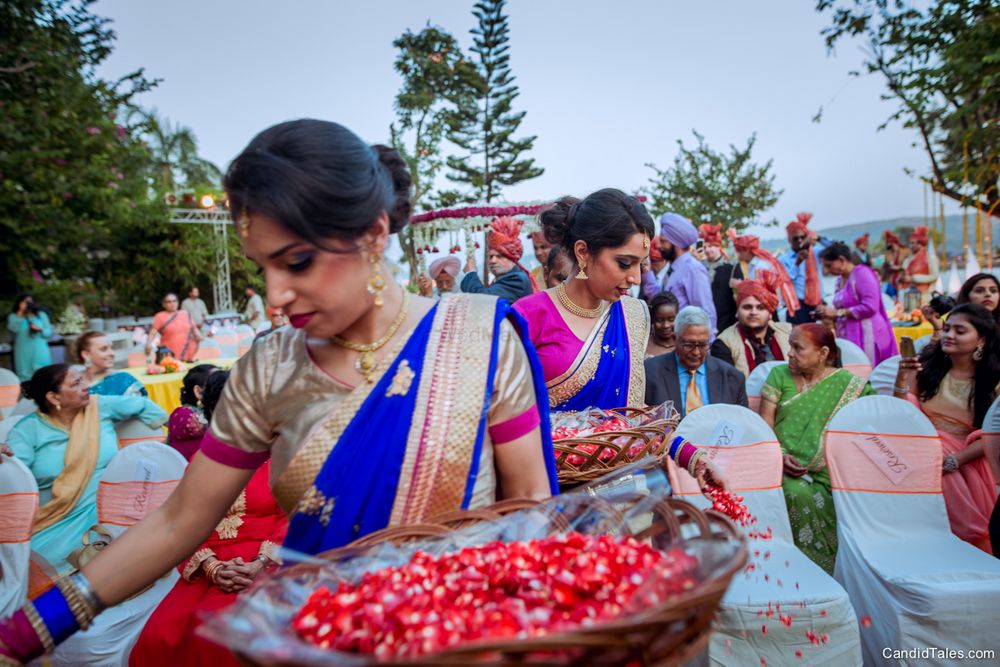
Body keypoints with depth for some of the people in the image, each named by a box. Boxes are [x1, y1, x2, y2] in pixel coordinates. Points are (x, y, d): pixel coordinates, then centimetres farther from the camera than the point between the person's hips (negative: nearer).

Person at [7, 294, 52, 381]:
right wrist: (20, 313, -14)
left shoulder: (41, 315, 11)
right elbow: (13, 329, -14)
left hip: (40, 352, 1)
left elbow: (49, 332, 9)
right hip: (24, 353, -1)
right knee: (25, 376, -4)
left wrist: (40, 329, -12)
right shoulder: (13, 316, 7)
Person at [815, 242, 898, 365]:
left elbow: (870, 307, -18)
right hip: (848, 338, 7)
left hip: (866, 335, -7)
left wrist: (837, 312, -14)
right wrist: (829, 315, 3)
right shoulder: (840, 280, 14)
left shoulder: (862, 272, -8)